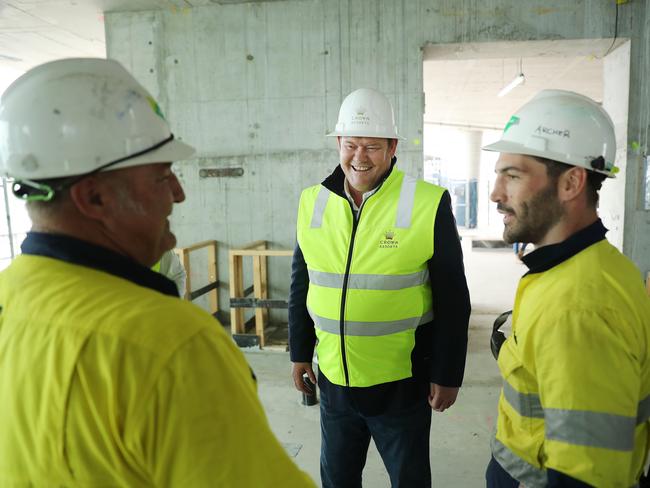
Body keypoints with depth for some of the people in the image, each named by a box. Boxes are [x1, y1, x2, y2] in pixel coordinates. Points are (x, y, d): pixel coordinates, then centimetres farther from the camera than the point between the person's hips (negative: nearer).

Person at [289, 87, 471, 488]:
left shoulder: (429, 205, -14)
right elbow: (301, 286, 8)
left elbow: (453, 300, -8)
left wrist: (447, 375, -6)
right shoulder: (313, 202, -2)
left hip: (402, 385, -3)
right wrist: (301, 353, 10)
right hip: (334, 380, 4)